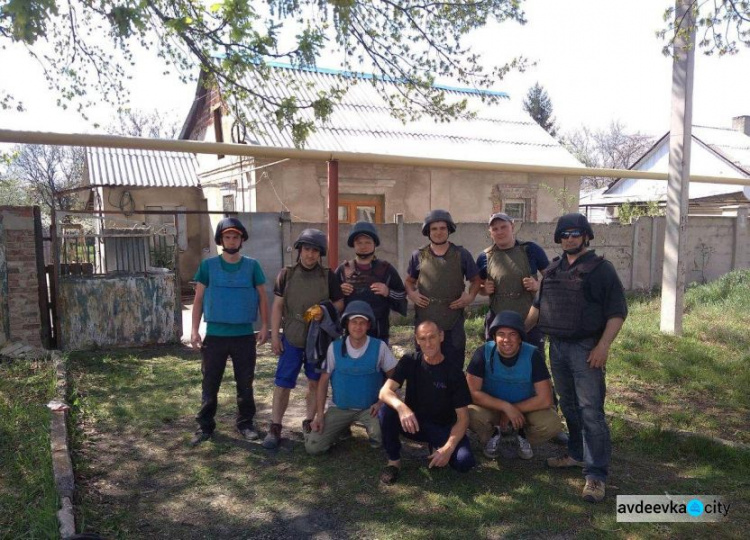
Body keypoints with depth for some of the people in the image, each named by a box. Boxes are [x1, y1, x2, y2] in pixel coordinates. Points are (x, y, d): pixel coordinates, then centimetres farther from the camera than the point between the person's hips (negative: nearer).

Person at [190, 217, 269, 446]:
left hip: (244, 335, 0)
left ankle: (245, 423, 24)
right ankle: (205, 425, 20)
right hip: (215, 334, 0)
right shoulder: (208, 265, 0)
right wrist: (194, 330, -4)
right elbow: (198, 299, 2)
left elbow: (262, 297, 5)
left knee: (245, 383, 10)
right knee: (210, 384, 8)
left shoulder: (252, 266, 1)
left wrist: (264, 326, -2)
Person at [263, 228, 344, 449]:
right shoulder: (287, 274, 2)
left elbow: (340, 305, 4)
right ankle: (275, 428, 8)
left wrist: (324, 311, -16)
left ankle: (310, 422, 25)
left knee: (315, 382, 9)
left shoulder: (328, 276, 1)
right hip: (292, 338, 0)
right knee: (283, 383, 0)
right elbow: (277, 306, 3)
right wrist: (275, 335, -2)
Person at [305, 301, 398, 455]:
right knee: (313, 446, -10)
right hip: (340, 408, 2)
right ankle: (343, 427, 20)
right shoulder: (335, 347, -8)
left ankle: (371, 429, 8)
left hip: (370, 408, -1)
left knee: (381, 437, -31)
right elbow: (323, 380, -1)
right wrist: (319, 414, -5)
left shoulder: (379, 347, -10)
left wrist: (381, 402, -13)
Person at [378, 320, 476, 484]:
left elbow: (462, 418, -14)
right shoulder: (409, 362, -9)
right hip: (413, 423, 1)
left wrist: (448, 448, -30)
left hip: (443, 427, 0)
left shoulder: (454, 371, -13)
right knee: (386, 411, -30)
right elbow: (385, 391, -22)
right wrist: (401, 407, -45)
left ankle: (437, 447, 7)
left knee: (464, 461, -28)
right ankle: (394, 460, -7)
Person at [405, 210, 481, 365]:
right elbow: (410, 280, 18)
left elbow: (476, 279, 12)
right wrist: (411, 294, -2)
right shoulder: (419, 255, 6)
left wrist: (470, 296, -5)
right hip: (424, 321, 1)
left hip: (453, 323, 0)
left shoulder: (461, 254, 5)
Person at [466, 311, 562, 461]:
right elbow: (473, 393, -23)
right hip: (491, 406, 0)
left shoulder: (533, 355, -22)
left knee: (552, 424, -28)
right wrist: (506, 407, -30)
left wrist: (515, 409, -23)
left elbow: (545, 399, -21)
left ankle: (523, 436, 8)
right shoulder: (484, 353, -22)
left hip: (526, 407, 1)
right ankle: (492, 435, 5)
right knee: (472, 415, -32)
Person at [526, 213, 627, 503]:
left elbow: (617, 311, -9)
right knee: (569, 406, 16)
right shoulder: (553, 269, 13)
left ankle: (596, 474, -1)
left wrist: (603, 346, -17)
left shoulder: (601, 269, -5)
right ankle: (577, 454, 31)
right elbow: (538, 305, 21)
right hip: (557, 347, 6)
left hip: (586, 349, -6)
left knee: (590, 411, -7)